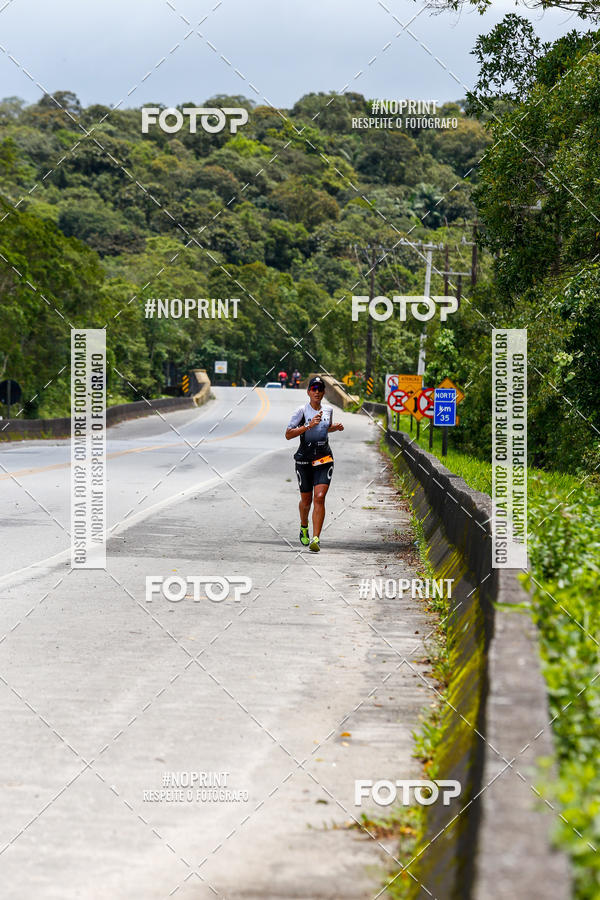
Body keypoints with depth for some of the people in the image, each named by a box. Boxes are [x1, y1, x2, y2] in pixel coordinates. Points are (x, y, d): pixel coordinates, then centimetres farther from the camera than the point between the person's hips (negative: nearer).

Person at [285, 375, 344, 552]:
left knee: (319, 498, -15)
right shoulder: (301, 411, -6)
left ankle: (316, 538, -20)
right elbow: (288, 434, -11)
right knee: (306, 499, 10)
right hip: (304, 459, -1)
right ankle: (304, 527, 42)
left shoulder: (328, 410, 7)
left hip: (324, 459, 1)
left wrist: (336, 427, 7)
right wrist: (308, 426, -21)